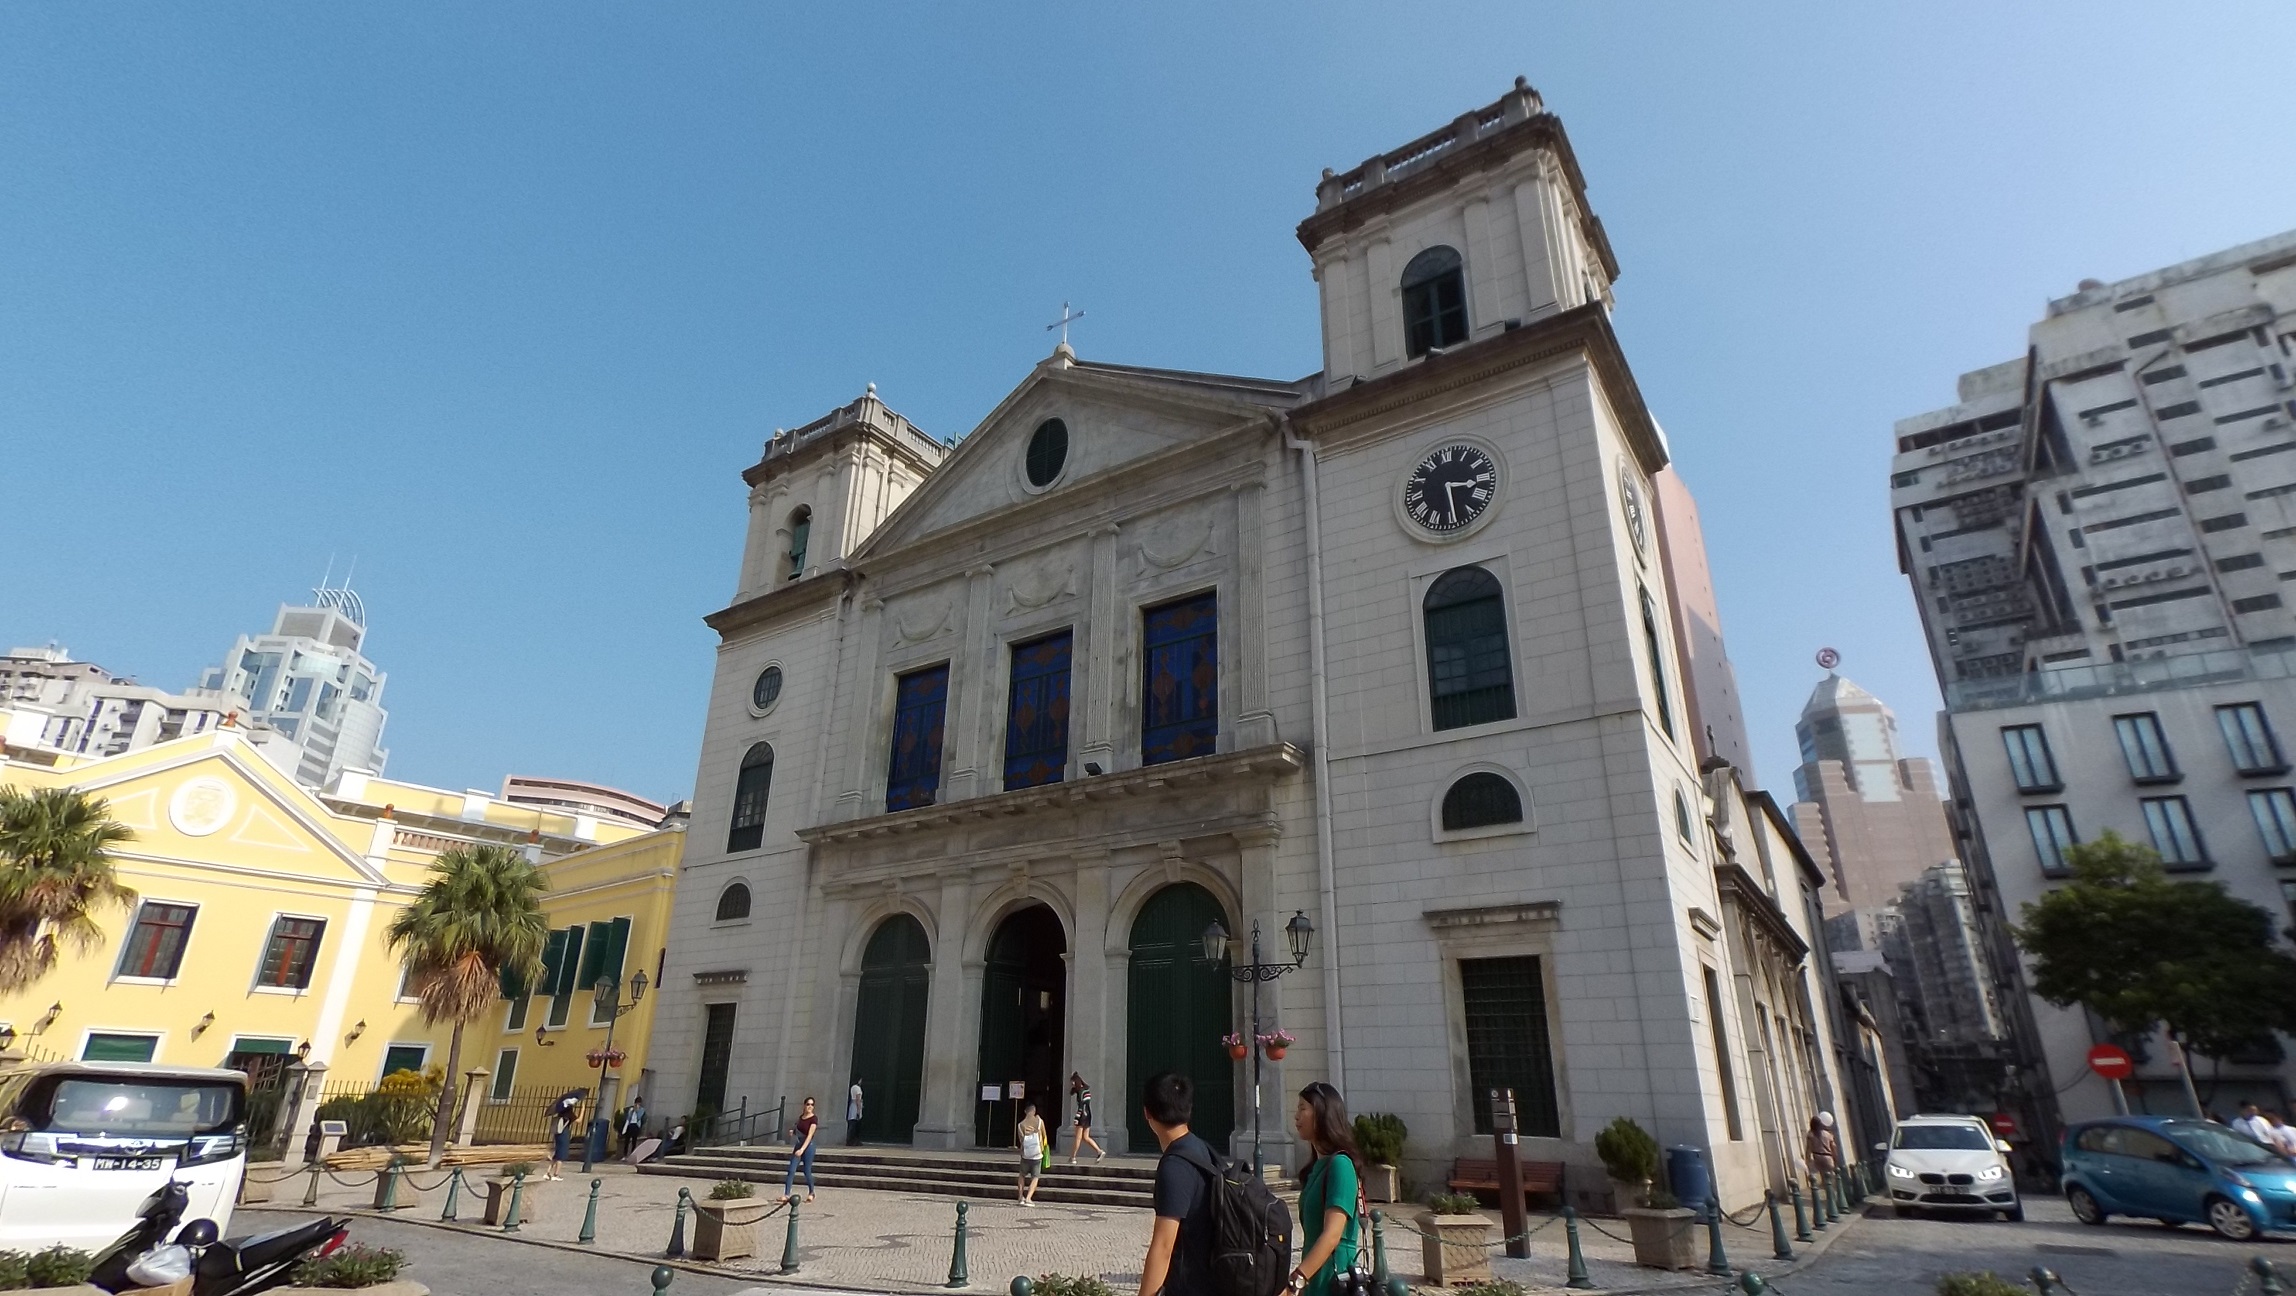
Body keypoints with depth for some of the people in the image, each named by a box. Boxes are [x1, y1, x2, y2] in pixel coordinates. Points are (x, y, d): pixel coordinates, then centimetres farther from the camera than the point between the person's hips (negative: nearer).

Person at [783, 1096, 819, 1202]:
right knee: (791, 1170, -5)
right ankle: (787, 1195, -4)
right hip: (798, 1145, 6)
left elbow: (810, 1136, -22)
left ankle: (811, 1193, 24)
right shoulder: (800, 1117, 7)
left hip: (808, 1146, -6)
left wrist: (802, 1149, -31)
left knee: (807, 1171, 3)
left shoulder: (814, 1119, -13)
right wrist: (793, 1132, 0)